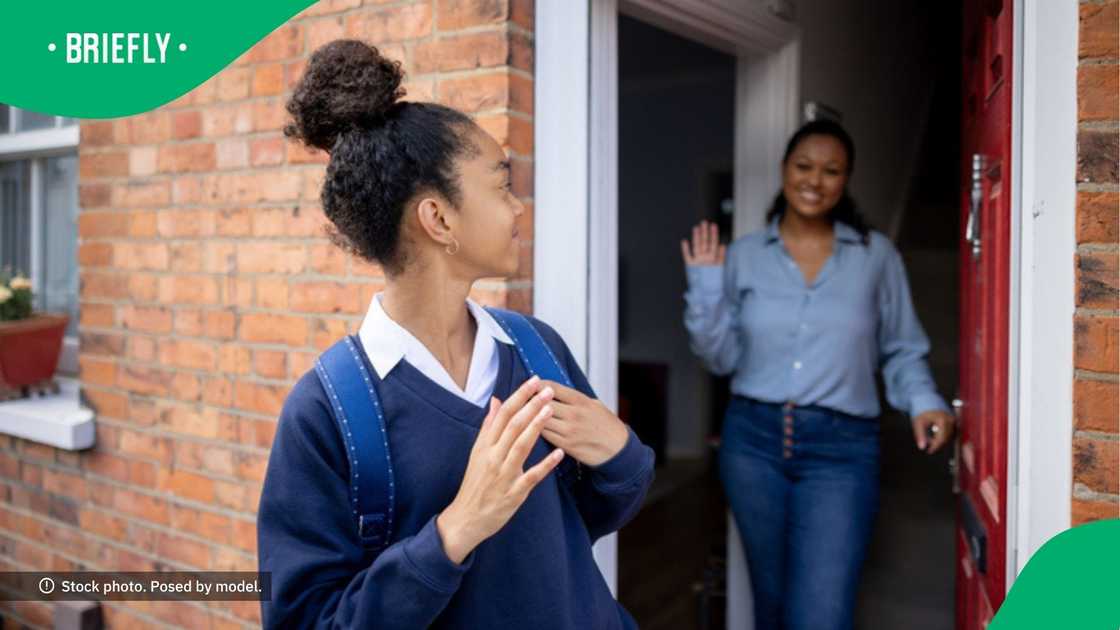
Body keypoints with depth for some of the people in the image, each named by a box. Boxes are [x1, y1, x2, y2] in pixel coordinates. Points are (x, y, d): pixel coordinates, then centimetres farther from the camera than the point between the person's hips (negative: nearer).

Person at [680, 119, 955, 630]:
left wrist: (923, 401, -10)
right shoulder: (743, 255, 5)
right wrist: (705, 289, -7)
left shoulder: (876, 255, 3)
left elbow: (901, 350, 8)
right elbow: (723, 359, 5)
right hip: (753, 439, 2)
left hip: (841, 448, -2)